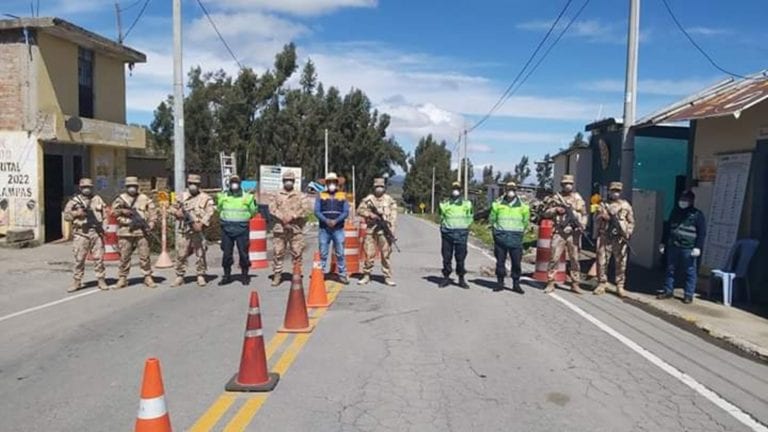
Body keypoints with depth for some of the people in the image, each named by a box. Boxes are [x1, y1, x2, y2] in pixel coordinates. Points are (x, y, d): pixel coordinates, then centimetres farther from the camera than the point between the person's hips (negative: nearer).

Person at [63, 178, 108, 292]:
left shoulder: (97, 199, 13)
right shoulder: (74, 201, 6)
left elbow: (104, 212, 16)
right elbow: (66, 215, 2)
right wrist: (77, 213, -13)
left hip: (96, 232, 1)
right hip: (81, 233, -1)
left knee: (99, 258, 2)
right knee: (79, 259, 0)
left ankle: (101, 281, 9)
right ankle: (76, 282, 9)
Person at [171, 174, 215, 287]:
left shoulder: (205, 198, 3)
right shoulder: (182, 196, 14)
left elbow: (209, 213, -6)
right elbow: (174, 209, 16)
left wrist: (201, 223, -18)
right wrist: (179, 212, -7)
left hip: (198, 231, -2)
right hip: (183, 231, 3)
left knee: (200, 255, -1)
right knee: (181, 255, 3)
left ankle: (201, 277, 9)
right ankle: (179, 277, 13)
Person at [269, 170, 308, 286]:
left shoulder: (299, 196, 9)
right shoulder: (277, 195, 11)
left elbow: (303, 210, -1)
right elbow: (272, 208, 1)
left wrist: (292, 216, -13)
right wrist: (282, 217, -13)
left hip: (296, 228, -1)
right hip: (279, 228, 1)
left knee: (297, 253, 1)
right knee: (278, 252, 0)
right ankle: (277, 275, 8)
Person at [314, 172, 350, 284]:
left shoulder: (342, 196, 8)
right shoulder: (321, 196, 8)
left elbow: (346, 212, 0)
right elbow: (317, 211, -1)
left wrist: (336, 221, -15)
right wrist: (326, 220, -17)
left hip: (338, 229, 0)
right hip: (324, 229, 0)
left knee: (340, 253, 1)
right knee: (323, 253, 2)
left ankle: (342, 274, 6)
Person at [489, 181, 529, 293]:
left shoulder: (522, 206, 6)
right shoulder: (498, 204, 4)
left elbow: (526, 221, 16)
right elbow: (491, 219, 14)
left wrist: (519, 231, 9)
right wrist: (498, 228, 6)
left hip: (516, 237, 0)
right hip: (500, 237, 0)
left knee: (516, 262, 0)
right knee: (500, 261, 4)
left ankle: (516, 284, 9)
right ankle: (500, 282, 13)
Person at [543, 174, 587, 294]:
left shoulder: (578, 198, 9)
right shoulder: (555, 198, 7)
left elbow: (584, 214, 8)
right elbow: (546, 213, 8)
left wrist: (582, 224, -9)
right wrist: (555, 210, -9)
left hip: (573, 233, 1)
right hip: (559, 232, -1)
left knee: (574, 259, 5)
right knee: (554, 258, -3)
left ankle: (575, 284, 14)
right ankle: (550, 283, 2)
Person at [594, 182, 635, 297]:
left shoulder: (625, 205, 9)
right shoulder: (603, 205, 10)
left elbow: (631, 222, 8)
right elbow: (598, 219, 5)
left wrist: (627, 234, -5)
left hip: (620, 238, 0)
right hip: (605, 237, 0)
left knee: (621, 263, 2)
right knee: (602, 262, 0)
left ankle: (620, 287, 9)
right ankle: (601, 285, 8)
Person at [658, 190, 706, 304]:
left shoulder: (697, 214, -4)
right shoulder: (675, 212, 12)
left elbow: (702, 233, -7)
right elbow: (668, 228, 18)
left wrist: (698, 247, -15)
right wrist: (663, 242, 16)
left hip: (689, 249, -5)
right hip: (673, 246, 5)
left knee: (690, 273, 1)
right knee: (670, 270, 10)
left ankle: (689, 294, 8)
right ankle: (668, 291, 19)